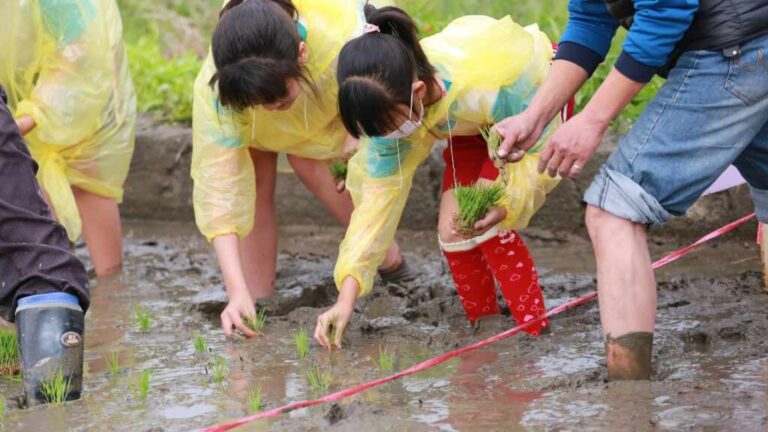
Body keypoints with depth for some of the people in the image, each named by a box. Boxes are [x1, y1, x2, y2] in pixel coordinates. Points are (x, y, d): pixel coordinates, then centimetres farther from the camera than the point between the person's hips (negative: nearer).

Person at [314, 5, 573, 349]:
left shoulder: (491, 82, -45)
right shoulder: (392, 107, -27)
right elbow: (377, 200, -22)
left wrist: (505, 204, -46)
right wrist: (346, 299, -27)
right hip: (474, 124, 5)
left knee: (486, 227, -21)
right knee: (451, 229, -8)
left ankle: (533, 332, -8)